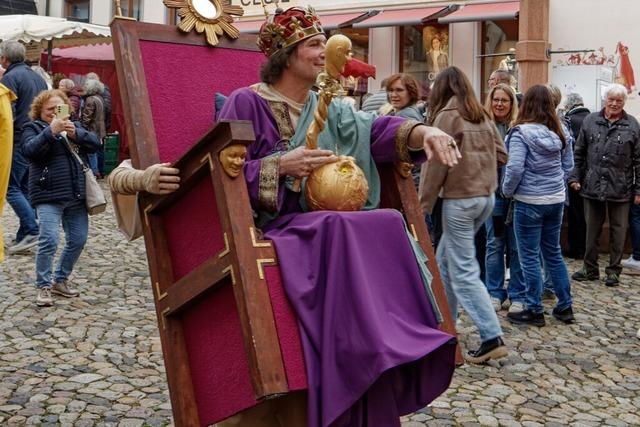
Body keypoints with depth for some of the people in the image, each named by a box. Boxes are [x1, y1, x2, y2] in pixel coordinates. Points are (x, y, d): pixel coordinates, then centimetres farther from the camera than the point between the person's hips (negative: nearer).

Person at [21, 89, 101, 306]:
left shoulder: (74, 125, 17)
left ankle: (60, 280, 25)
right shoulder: (33, 128, 4)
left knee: (78, 239, 7)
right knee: (49, 240, -16)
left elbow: (95, 143, 3)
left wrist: (76, 133, -15)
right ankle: (43, 286, -2)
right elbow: (29, 150, -16)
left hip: (76, 195, 5)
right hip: (49, 196, -5)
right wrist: (51, 131, -25)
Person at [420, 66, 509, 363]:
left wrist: (422, 205, -9)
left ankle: (492, 338, -6)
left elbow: (435, 164, -12)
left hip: (460, 199, -8)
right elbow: (501, 154, 14)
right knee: (445, 261, 19)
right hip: (486, 197, 8)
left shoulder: (448, 115, -9)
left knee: (463, 271, -4)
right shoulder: (481, 116, 11)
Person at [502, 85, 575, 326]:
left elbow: (515, 168, -19)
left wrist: (507, 191, -4)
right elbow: (568, 165, 11)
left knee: (530, 257, 4)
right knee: (553, 252, 17)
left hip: (530, 201, -6)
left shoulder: (521, 132, -15)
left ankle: (534, 311, 10)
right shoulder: (559, 132, 3)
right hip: (556, 200, 6)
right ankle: (565, 307, 24)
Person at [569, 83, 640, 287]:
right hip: (592, 186, 2)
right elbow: (579, 153, 8)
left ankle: (614, 270, 19)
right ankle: (590, 268, 23)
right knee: (592, 230, 11)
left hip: (620, 189, -2)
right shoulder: (590, 121, 4)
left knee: (618, 230, 8)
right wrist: (575, 177, 1)